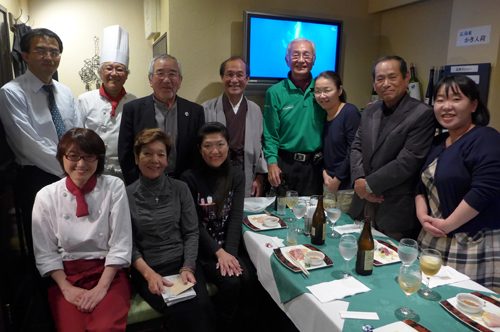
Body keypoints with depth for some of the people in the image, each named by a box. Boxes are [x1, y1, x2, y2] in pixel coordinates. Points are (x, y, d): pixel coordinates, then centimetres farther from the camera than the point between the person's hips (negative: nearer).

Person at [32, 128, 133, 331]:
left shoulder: (114, 187, -4)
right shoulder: (46, 196, 0)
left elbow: (120, 244, -5)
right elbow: (45, 252, 3)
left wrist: (101, 288, -11)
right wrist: (67, 288, -8)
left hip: (108, 272, -1)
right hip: (66, 275, 2)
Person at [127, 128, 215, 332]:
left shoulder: (180, 189, 5)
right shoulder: (127, 195, 0)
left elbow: (191, 233, 4)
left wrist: (188, 267, -10)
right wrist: (149, 273, -15)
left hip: (182, 262, 2)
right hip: (147, 268, -2)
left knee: (202, 307, -25)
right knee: (181, 312, -27)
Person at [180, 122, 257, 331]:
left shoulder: (237, 176, 6)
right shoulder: (190, 179, -5)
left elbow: (236, 218, -3)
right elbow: (194, 224, -8)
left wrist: (229, 252, -17)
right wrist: (219, 252, -18)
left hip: (231, 245, 3)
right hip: (204, 249, -3)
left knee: (249, 278, -21)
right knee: (230, 282, -23)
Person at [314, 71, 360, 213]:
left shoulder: (350, 112, -13)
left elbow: (354, 151, -17)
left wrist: (337, 180, -10)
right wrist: (325, 173, -2)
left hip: (347, 187, -6)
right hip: (328, 185, 6)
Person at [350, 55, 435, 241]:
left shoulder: (422, 114, -12)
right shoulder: (369, 112, 10)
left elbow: (408, 161, -18)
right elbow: (356, 147, 9)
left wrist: (369, 184, -14)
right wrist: (359, 180, -8)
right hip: (365, 204, 6)